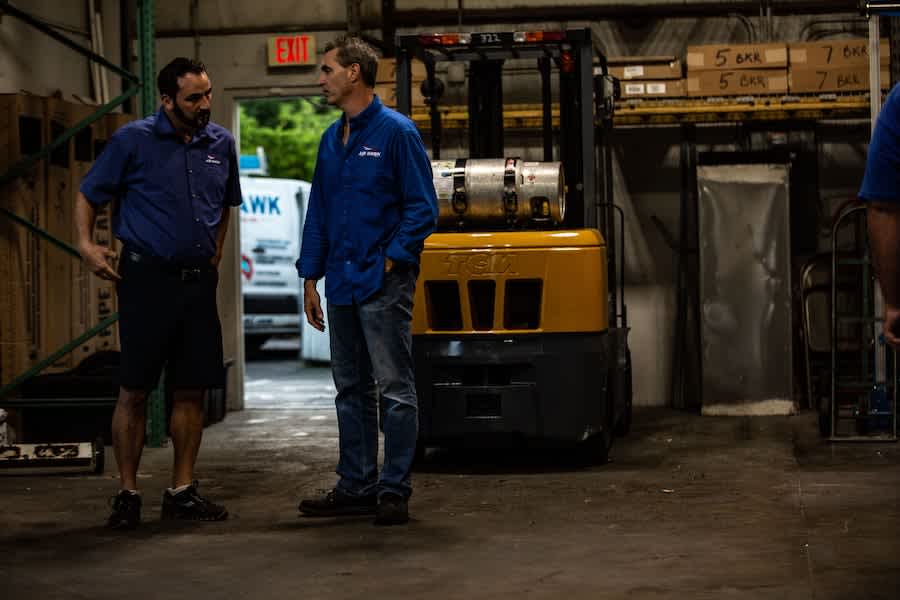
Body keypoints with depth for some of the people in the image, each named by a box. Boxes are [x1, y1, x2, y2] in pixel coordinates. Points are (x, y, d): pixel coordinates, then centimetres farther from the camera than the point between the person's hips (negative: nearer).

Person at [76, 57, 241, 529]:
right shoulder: (133, 140, -5)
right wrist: (86, 244, -15)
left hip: (198, 280, 5)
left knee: (192, 390, 7)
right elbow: (89, 194, -1)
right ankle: (127, 494, 7)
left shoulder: (220, 143, 8)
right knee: (134, 391, -2)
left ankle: (182, 491, 16)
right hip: (148, 277, -5)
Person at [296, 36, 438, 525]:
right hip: (342, 285, 8)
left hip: (383, 284, -8)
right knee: (351, 391, 12)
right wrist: (311, 276, 12)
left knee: (394, 390, -2)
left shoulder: (396, 132, -7)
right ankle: (356, 486, 20)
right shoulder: (331, 140, 14)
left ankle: (394, 491, 3)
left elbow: (422, 207, -9)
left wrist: (391, 260, -15)